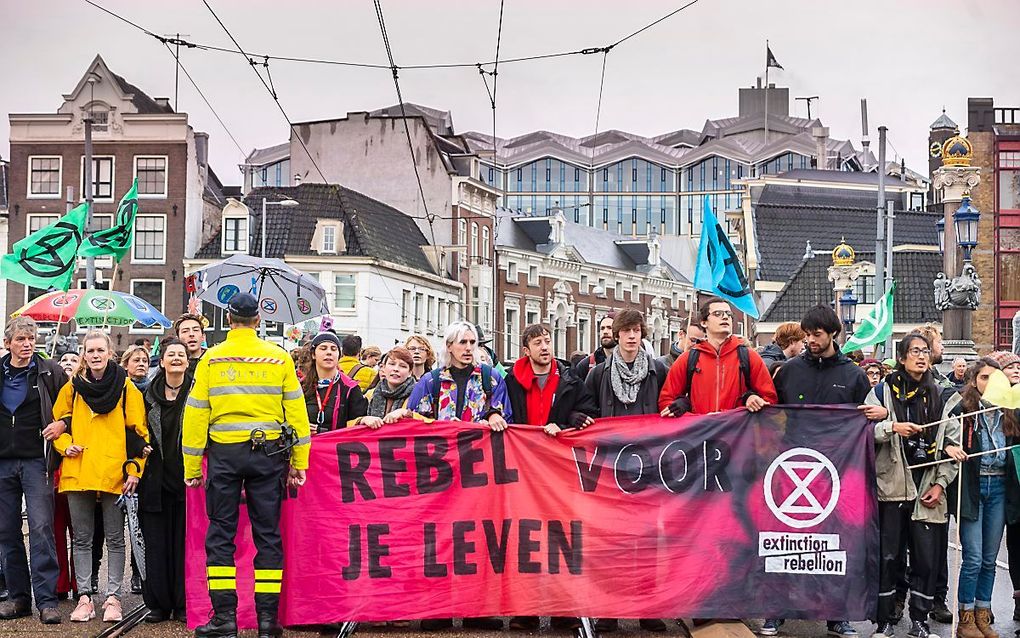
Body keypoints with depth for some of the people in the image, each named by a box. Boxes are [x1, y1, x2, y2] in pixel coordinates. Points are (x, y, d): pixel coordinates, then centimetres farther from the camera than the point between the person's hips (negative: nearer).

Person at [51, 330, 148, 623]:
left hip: (114, 474, -3)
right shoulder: (73, 388, 8)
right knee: (81, 539, 8)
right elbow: (58, 423, 18)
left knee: (114, 538, 4)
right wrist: (65, 444, -2)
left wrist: (134, 469, -7)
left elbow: (139, 431, 0)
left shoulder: (125, 387, 0)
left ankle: (113, 597, 12)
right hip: (77, 473, 3)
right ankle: (84, 597, 16)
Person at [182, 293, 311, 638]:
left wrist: (192, 466, 5)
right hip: (268, 454, 1)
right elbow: (296, 410, 2)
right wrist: (299, 462, 6)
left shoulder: (211, 359, 1)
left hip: (224, 453, -1)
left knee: (220, 535, 7)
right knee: (268, 534, 7)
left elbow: (196, 413, 0)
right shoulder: (279, 358, 3)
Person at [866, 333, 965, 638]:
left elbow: (952, 442, 10)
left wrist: (940, 484, 3)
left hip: (927, 488, 3)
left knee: (927, 556, 0)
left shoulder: (939, 395, 11)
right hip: (892, 484, -2)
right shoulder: (883, 391, 2)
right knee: (888, 556, 0)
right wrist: (892, 427, -18)